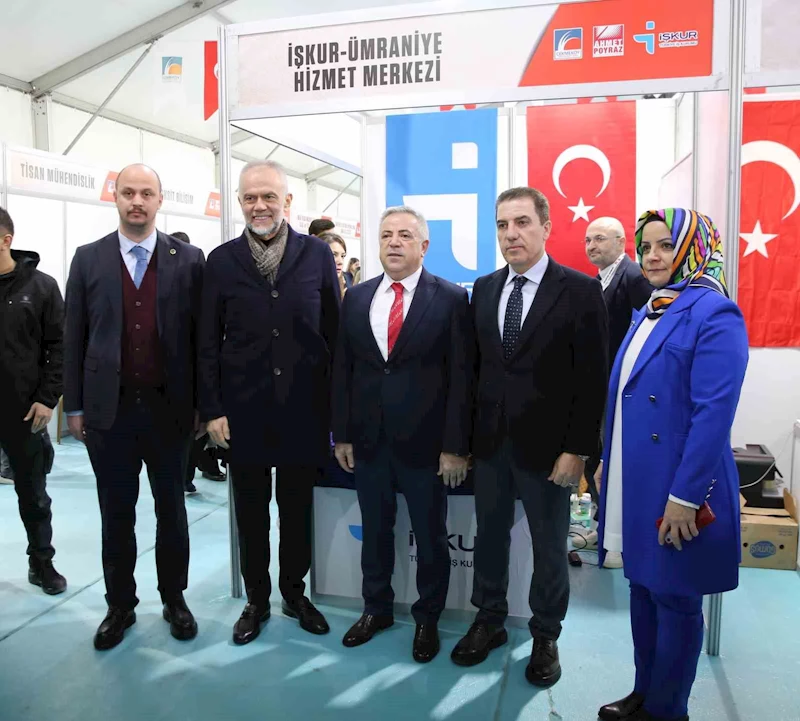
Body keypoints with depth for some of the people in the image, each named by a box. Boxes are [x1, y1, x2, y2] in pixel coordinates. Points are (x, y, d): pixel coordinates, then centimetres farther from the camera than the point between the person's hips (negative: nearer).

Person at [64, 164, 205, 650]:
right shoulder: (88, 259, 3)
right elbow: (75, 337, 4)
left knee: (172, 510, 13)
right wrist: (74, 405, 2)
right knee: (116, 515, 12)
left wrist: (203, 404, -2)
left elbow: (201, 336, -1)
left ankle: (175, 600, 30)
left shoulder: (189, 260, -1)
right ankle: (120, 606, 30)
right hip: (109, 409, 1)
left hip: (170, 408, -1)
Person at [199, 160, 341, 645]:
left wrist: (337, 401, 0)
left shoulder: (317, 254, -1)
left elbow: (335, 331, 1)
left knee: (297, 507, 13)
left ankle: (295, 593, 33)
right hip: (244, 409, 1)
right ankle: (257, 600, 31)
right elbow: (209, 343, 1)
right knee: (251, 511, 13)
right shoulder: (222, 260, 1)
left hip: (304, 407, 0)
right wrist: (213, 409, -3)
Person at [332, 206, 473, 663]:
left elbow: (461, 377, -8)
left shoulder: (452, 299, -6)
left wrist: (455, 446, -11)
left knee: (431, 536, 12)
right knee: (374, 531, 18)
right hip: (368, 440, 4)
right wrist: (342, 434, 4)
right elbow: (343, 369, 7)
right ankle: (377, 608, 38)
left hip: (425, 442, -3)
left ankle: (428, 618, 33)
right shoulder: (357, 298, 6)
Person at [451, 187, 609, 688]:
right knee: (490, 536, 16)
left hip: (547, 445, -4)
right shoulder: (484, 289, 6)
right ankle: (489, 623, 36)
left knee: (549, 546, 12)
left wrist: (578, 449, -13)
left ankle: (546, 636, 33)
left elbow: (593, 379, -10)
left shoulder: (581, 290, -9)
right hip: (490, 440, 4)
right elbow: (477, 364, 8)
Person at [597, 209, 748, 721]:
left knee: (675, 599, 8)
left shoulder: (714, 313, -15)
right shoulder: (649, 312, 11)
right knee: (644, 590, 18)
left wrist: (684, 496, -21)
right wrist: (607, 463, 14)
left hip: (677, 489, -8)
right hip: (636, 481, 8)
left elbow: (714, 413, -20)